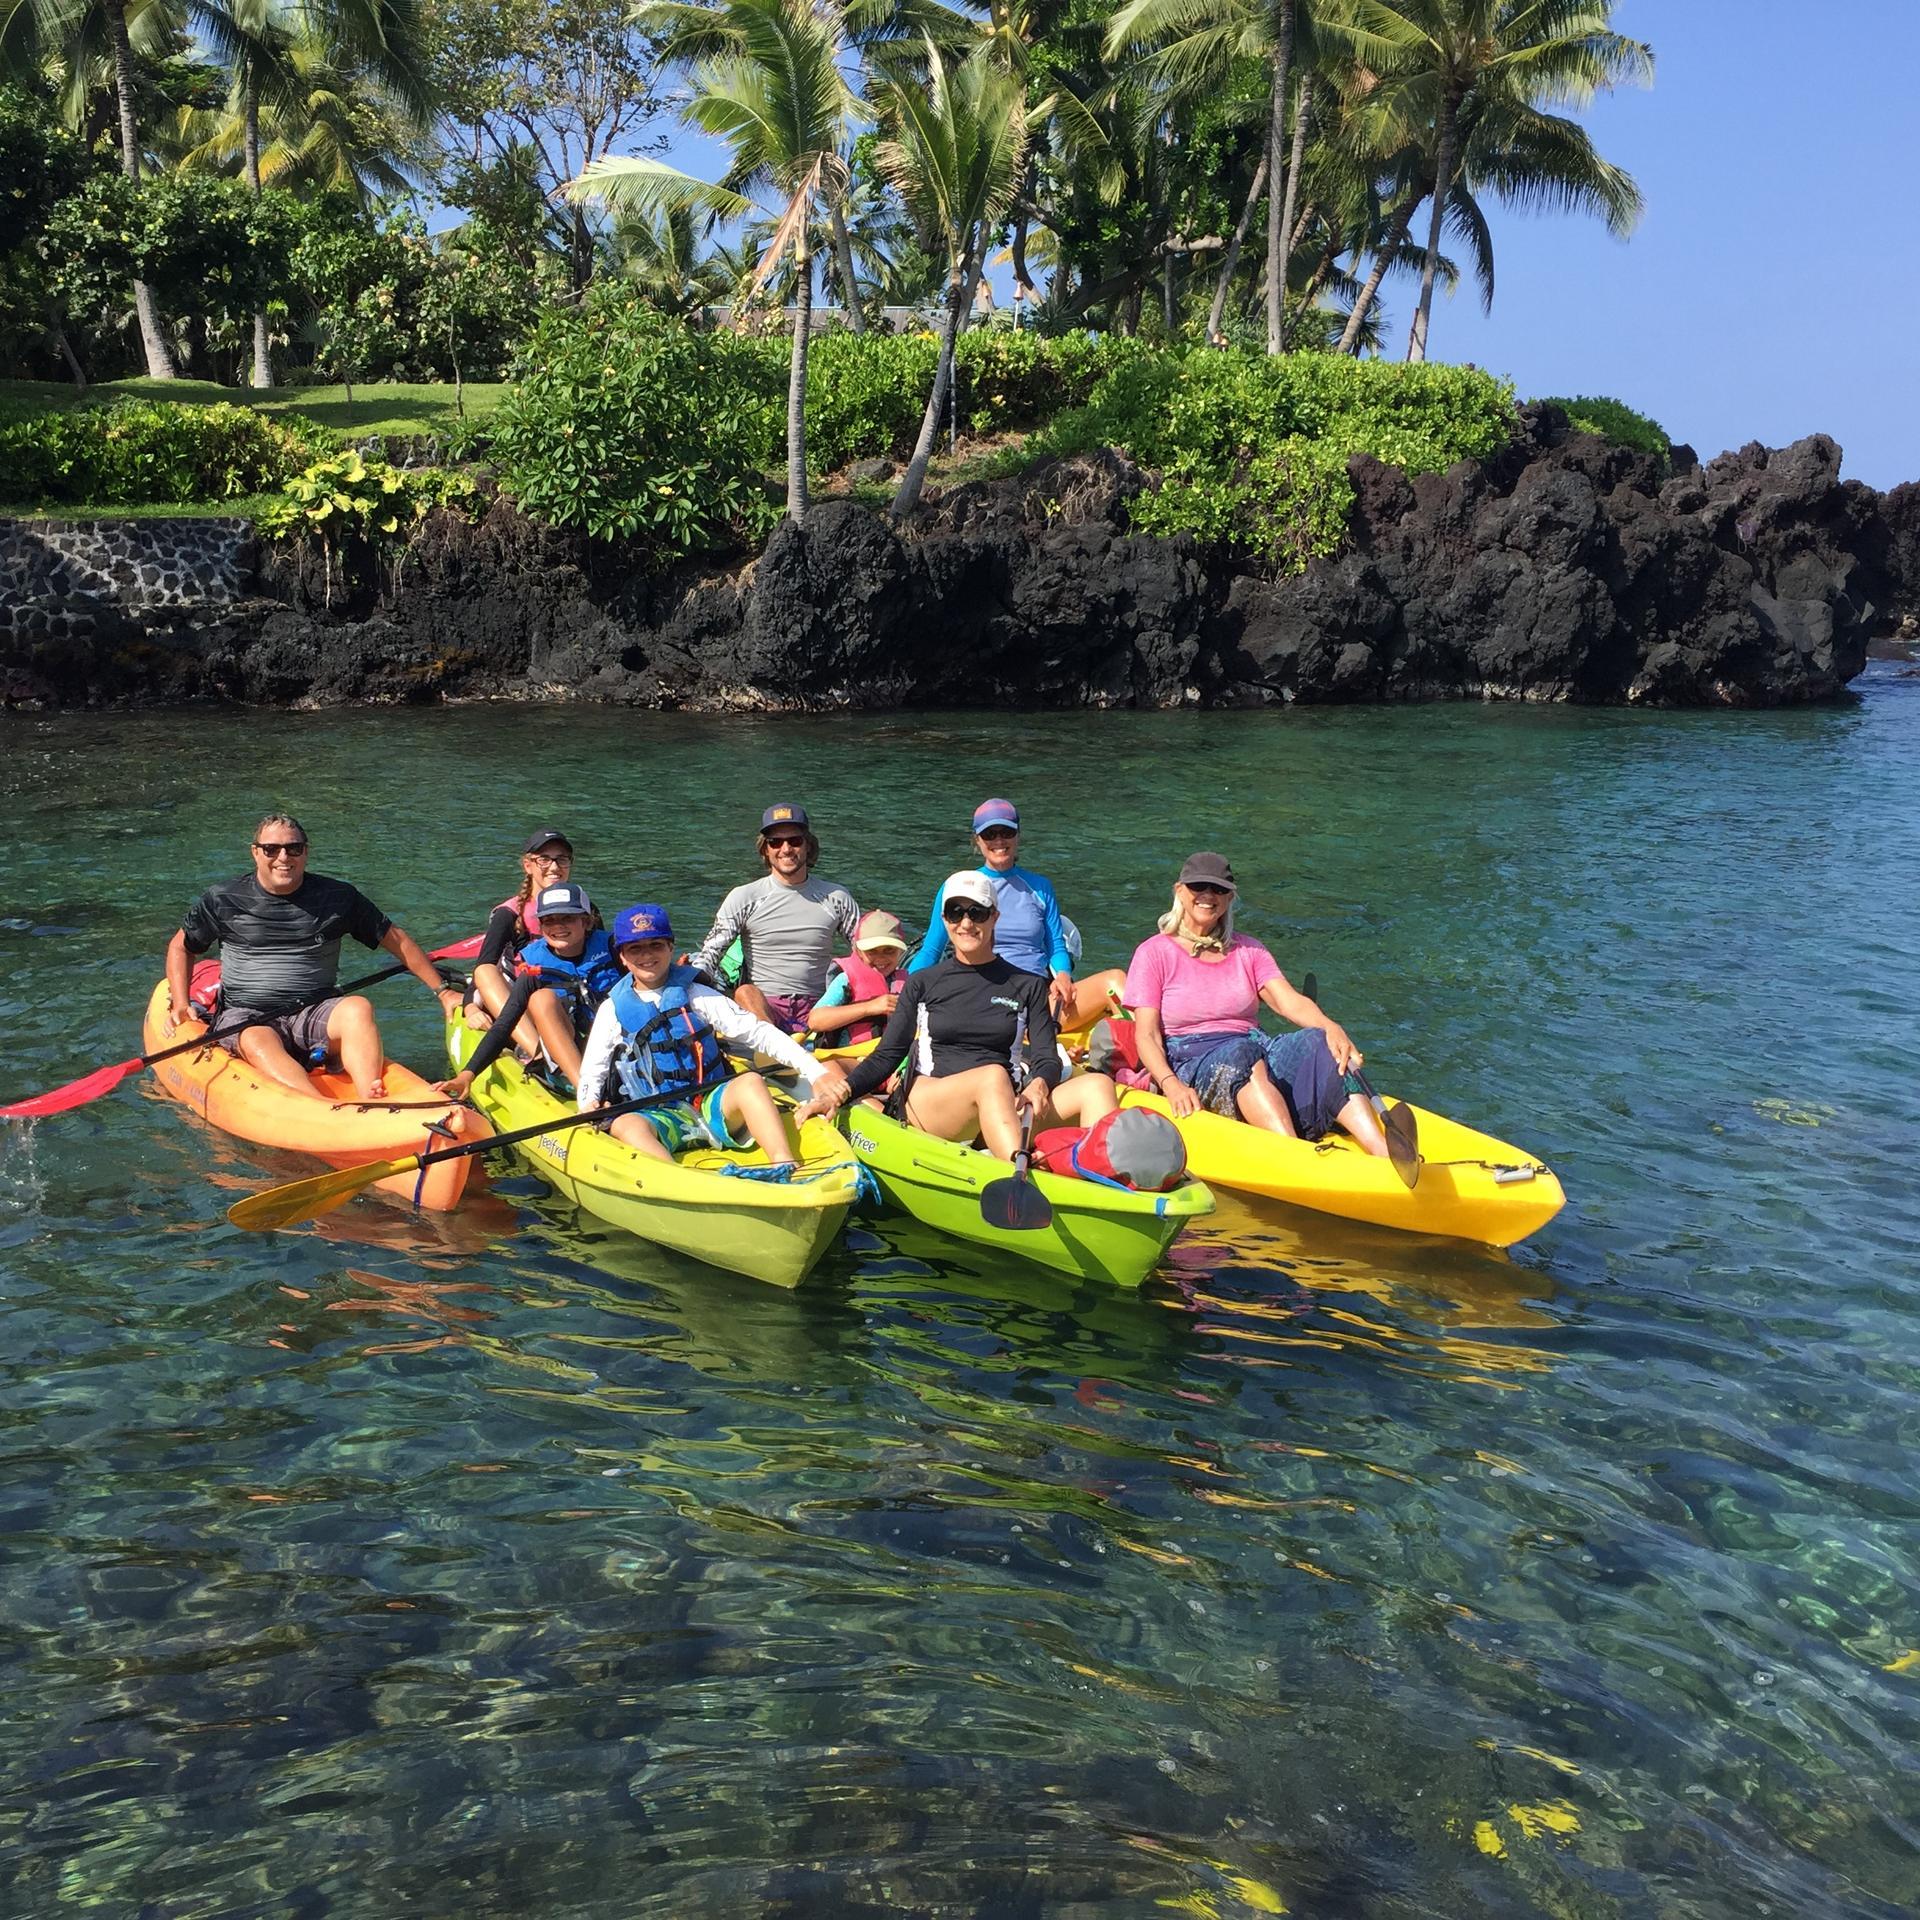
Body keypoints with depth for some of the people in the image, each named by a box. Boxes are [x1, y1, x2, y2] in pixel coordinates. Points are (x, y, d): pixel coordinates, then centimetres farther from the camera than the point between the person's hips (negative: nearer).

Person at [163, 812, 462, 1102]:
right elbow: (180, 946, 20)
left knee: (358, 1008, -31)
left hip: (315, 1014, 1)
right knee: (258, 1044, -37)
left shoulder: (337, 898, 7)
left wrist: (443, 992, 10)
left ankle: (371, 1105, -51)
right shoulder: (223, 900, 6)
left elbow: (396, 940, 13)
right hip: (244, 1017, -1)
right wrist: (181, 1004, 4)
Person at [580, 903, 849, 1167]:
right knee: (625, 1125, -34)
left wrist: (816, 1072, -8)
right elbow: (592, 1072, 13)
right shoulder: (613, 1009, 11)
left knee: (750, 1082, -29)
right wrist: (589, 1106, -11)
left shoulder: (696, 995, 8)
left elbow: (758, 1032, 2)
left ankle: (785, 1170, -44)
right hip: (657, 1117, 0)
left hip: (711, 1107, 1)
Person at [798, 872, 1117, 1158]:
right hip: (926, 1106, -2)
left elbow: (1048, 1058, 7)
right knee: (993, 1074, -36)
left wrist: (1038, 1085, -17)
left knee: (1097, 1086, -23)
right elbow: (887, 1056, 8)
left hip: (1006, 1113, 2)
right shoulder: (923, 983, 14)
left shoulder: (1028, 986, 17)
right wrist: (842, 1091, -11)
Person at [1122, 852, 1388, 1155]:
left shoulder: (1247, 950, 19)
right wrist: (1171, 1085, -23)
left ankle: (1385, 1156, -45)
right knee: (1241, 1051, -36)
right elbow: (1146, 1035, -4)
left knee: (1316, 1042, -26)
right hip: (1191, 1068, -4)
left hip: (1258, 1058, 4)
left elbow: (1291, 1003, 2)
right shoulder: (1154, 953, 7)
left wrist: (1331, 1028, -20)